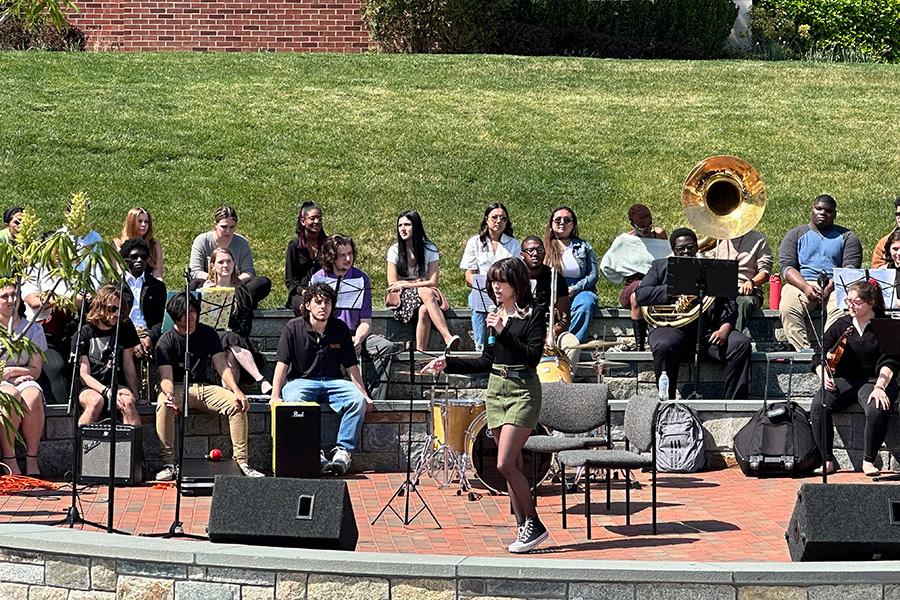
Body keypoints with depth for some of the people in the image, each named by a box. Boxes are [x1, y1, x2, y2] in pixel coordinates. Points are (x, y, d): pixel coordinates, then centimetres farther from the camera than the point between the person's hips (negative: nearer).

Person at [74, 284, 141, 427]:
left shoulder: (125, 328, 9)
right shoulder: (84, 333, -2)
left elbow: (128, 365, 10)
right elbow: (84, 374, -6)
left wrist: (134, 393, -2)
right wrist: (107, 391, -21)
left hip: (117, 385, 2)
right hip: (89, 388, -2)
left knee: (128, 402, -32)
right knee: (96, 401, -37)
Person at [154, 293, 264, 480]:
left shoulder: (207, 333, 7)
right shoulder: (166, 341, -3)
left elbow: (221, 365, -1)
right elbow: (166, 377, -13)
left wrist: (236, 391, -17)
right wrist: (168, 394, -37)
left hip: (205, 386, 3)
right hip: (178, 388, -3)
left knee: (237, 404, -22)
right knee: (163, 405, -37)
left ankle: (241, 461, -19)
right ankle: (168, 463, -32)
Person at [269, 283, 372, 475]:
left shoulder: (340, 329, 6)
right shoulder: (293, 328, -2)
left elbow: (351, 366, 9)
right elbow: (282, 364, -6)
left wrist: (364, 394, -1)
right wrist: (275, 395, -18)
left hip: (332, 381, 2)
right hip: (300, 381, -2)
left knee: (358, 400, -27)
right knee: (295, 402, -37)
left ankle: (343, 451, -26)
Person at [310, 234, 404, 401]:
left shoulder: (361, 279, 7)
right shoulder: (318, 279, 2)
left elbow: (365, 322, 4)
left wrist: (357, 339, -19)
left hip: (355, 334, 2)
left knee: (386, 347, -23)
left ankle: (374, 398, -25)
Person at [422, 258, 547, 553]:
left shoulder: (533, 315, -7)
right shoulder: (495, 316, 13)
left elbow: (533, 357, -17)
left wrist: (504, 333, -22)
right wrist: (448, 363, 13)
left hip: (523, 390, -7)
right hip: (496, 389, 7)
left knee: (505, 464, -15)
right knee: (513, 466, 6)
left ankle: (534, 524, -5)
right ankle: (524, 529, 9)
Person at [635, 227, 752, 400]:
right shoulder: (660, 267, 20)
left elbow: (729, 305, 12)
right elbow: (640, 295, 6)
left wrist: (724, 329, -9)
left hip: (709, 330, 2)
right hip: (673, 328, -2)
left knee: (741, 344, -24)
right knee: (664, 346, -36)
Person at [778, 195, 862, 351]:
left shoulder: (847, 237, 17)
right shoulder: (795, 235, 18)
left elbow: (851, 268, 2)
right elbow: (787, 267, 5)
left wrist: (831, 286, -17)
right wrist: (806, 287, -14)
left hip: (835, 286, 0)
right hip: (800, 284, 1)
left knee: (843, 309, -35)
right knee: (787, 308, -33)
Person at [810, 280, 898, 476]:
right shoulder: (840, 325, 9)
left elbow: (889, 363, -10)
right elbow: (820, 357, 10)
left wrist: (879, 387, -26)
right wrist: (824, 376, -11)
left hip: (873, 381, -3)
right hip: (844, 381, 3)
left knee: (877, 409, -37)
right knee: (819, 405, -29)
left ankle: (868, 460, -15)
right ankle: (828, 460, -17)